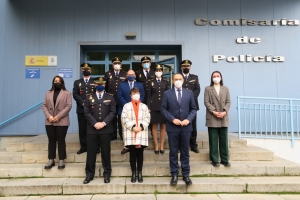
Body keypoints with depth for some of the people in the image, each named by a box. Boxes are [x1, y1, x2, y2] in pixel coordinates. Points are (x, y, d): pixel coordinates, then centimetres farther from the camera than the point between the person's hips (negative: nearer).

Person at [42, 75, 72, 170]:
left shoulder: (67, 93, 2)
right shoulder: (48, 93, 14)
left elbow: (68, 106, -8)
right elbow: (44, 106, 7)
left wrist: (58, 117, -14)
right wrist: (48, 116, -10)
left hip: (62, 121, -3)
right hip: (49, 122, 4)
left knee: (61, 141, 1)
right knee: (51, 141, 7)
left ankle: (61, 160, 8)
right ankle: (51, 160, 14)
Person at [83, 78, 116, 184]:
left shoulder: (110, 98, 9)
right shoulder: (89, 98, 10)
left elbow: (113, 112, 0)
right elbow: (86, 112, 1)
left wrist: (104, 123, -13)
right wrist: (95, 123, -12)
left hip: (106, 129, 0)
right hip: (92, 129, 1)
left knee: (106, 152, 5)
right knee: (91, 152, 5)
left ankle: (107, 174, 16)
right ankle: (89, 174, 16)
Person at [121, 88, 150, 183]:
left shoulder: (144, 106, 10)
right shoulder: (126, 106, 5)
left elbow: (147, 118, 3)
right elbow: (124, 118, -4)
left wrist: (141, 126, -12)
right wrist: (132, 127, -14)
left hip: (142, 133, 1)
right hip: (130, 133, -1)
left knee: (140, 153, 6)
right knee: (132, 153, 4)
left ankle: (140, 173, 16)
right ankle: (134, 173, 14)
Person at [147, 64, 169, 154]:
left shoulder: (166, 82, 10)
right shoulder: (151, 82, 8)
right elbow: (149, 96, 5)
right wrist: (148, 107, -2)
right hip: (154, 107, 0)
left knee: (163, 126, 3)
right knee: (154, 126, 2)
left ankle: (162, 146, 12)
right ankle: (156, 146, 11)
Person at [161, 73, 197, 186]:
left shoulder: (189, 93, 7)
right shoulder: (167, 93, 2)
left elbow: (193, 109, 7)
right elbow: (163, 109, 0)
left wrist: (188, 119, -10)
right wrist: (172, 119, -13)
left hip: (186, 127, 1)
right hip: (172, 127, -1)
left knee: (185, 152, 9)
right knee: (173, 152, 6)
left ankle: (186, 175, 20)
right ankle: (174, 175, 17)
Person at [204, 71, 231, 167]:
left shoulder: (226, 89, 16)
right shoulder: (208, 89, 7)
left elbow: (228, 102, 8)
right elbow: (206, 102, -2)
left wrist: (224, 111, -9)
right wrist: (214, 111, -14)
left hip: (224, 118, 2)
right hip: (212, 118, -2)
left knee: (224, 140, 5)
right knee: (213, 140, 1)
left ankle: (225, 160, 14)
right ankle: (214, 160, 9)